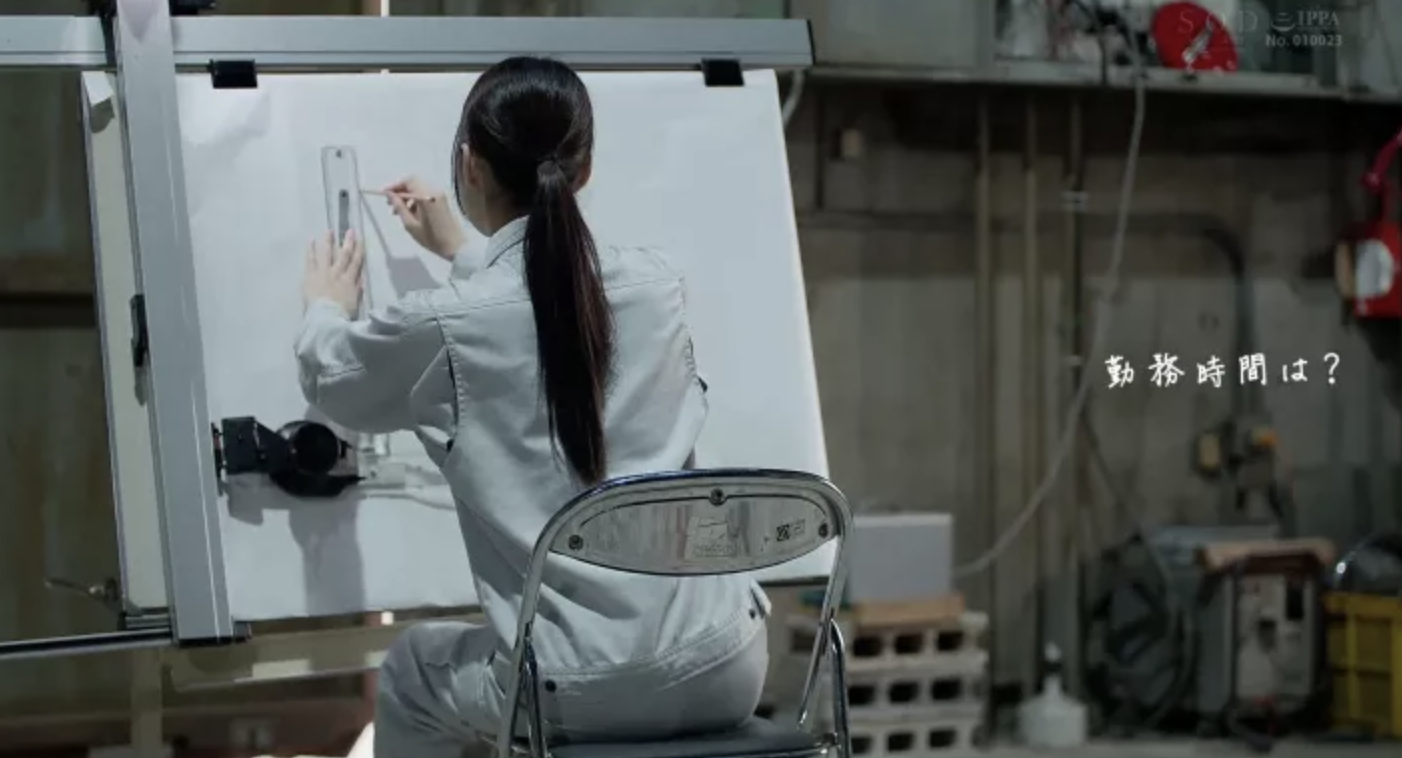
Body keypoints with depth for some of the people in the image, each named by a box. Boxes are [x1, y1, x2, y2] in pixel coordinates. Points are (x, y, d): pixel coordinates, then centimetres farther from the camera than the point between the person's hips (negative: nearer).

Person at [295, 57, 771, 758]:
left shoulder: (444, 326, -9)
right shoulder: (656, 285, 2)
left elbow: (330, 383, 16)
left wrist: (326, 309, 37)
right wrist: (460, 256, 41)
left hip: (581, 693, -3)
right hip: (724, 668, 4)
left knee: (409, 675, 29)